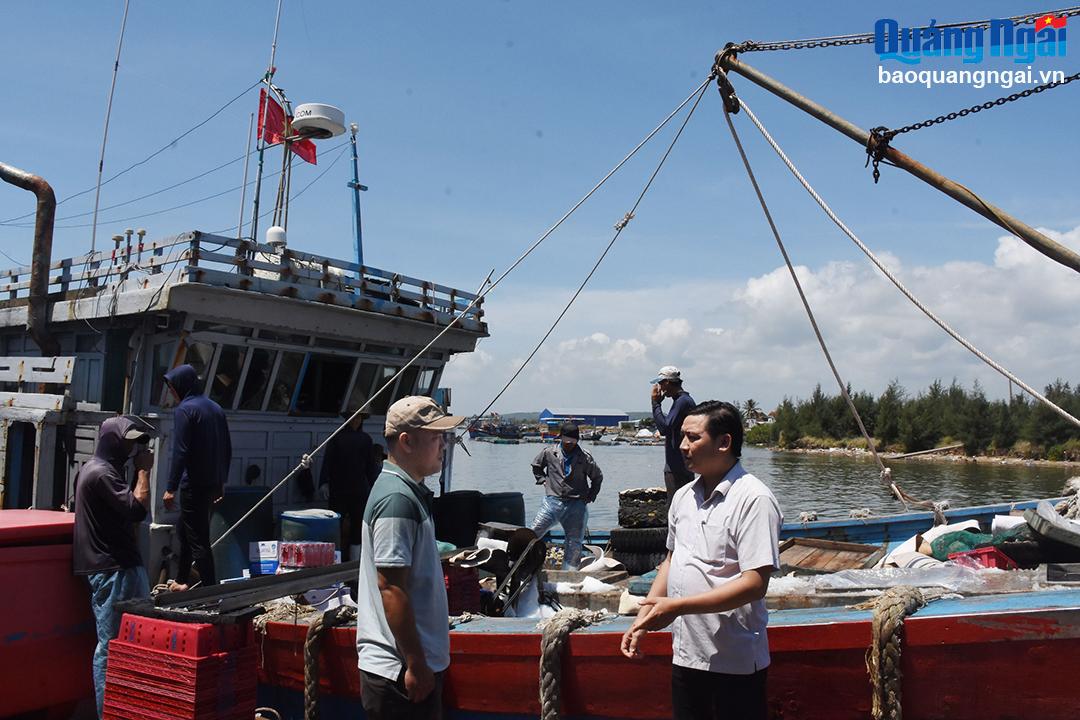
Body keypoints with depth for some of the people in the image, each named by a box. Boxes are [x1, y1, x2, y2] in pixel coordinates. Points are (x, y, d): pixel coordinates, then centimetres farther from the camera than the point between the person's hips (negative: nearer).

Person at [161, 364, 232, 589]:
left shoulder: (184, 409, -10)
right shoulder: (216, 408, 13)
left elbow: (179, 451, -17)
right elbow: (227, 449, 16)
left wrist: (171, 488, -14)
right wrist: (221, 481, 23)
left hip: (194, 485, -8)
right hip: (214, 484, 8)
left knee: (198, 539, -3)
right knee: (185, 532, 23)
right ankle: (182, 581, 33)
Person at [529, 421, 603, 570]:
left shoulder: (585, 458, 0)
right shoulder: (549, 453, 2)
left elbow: (598, 477, 15)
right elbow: (536, 466, 23)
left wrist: (590, 496, 8)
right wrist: (542, 480, 10)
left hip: (576, 505, 0)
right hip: (552, 501, 0)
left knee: (574, 542, 3)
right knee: (532, 534, -8)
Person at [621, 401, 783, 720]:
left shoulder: (754, 499, -16)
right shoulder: (683, 496, 7)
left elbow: (755, 583, -21)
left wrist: (677, 606, -23)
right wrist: (643, 620, 7)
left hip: (734, 661, -6)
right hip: (685, 654, 7)